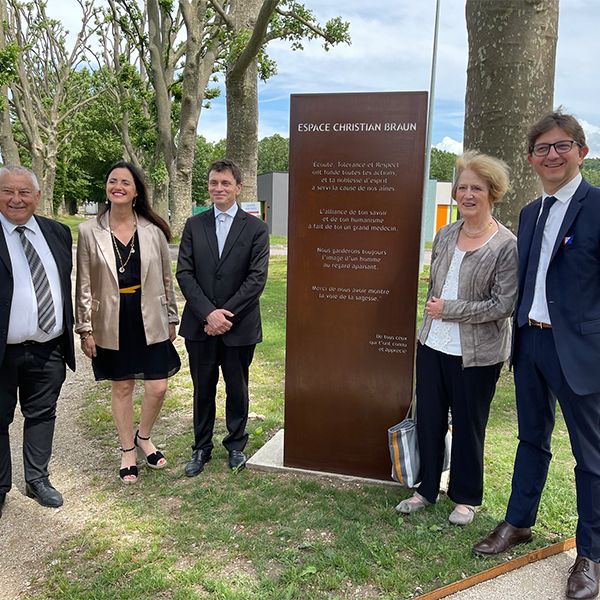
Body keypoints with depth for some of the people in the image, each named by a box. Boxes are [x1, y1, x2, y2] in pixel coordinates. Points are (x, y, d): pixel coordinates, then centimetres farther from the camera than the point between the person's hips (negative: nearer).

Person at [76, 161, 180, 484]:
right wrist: (85, 328, -3)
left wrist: (171, 319, 7)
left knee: (157, 387, 2)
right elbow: (84, 285, -1)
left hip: (150, 321, 1)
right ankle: (127, 451, 31)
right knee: (122, 388, 12)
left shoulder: (153, 230, -2)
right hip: (113, 323, -1)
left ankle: (144, 437, 32)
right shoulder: (89, 231, -4)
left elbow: (166, 278, 5)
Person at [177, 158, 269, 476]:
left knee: (237, 389, 13)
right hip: (199, 325, 2)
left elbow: (257, 278, -8)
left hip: (239, 326, -1)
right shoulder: (194, 225, 5)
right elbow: (184, 273, -1)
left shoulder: (256, 228, -2)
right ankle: (201, 448, 29)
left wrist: (225, 314, -14)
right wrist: (208, 313, -13)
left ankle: (236, 444, 33)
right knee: (203, 389, 13)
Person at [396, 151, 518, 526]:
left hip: (476, 354, -5)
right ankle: (427, 488, 33)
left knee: (468, 425, 11)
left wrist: (448, 309, -16)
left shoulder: (507, 246, -12)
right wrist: (431, 322, 12)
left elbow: (505, 304, -16)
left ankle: (466, 497, 32)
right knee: (428, 418, 14)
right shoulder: (445, 235, 5)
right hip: (433, 344, 5)